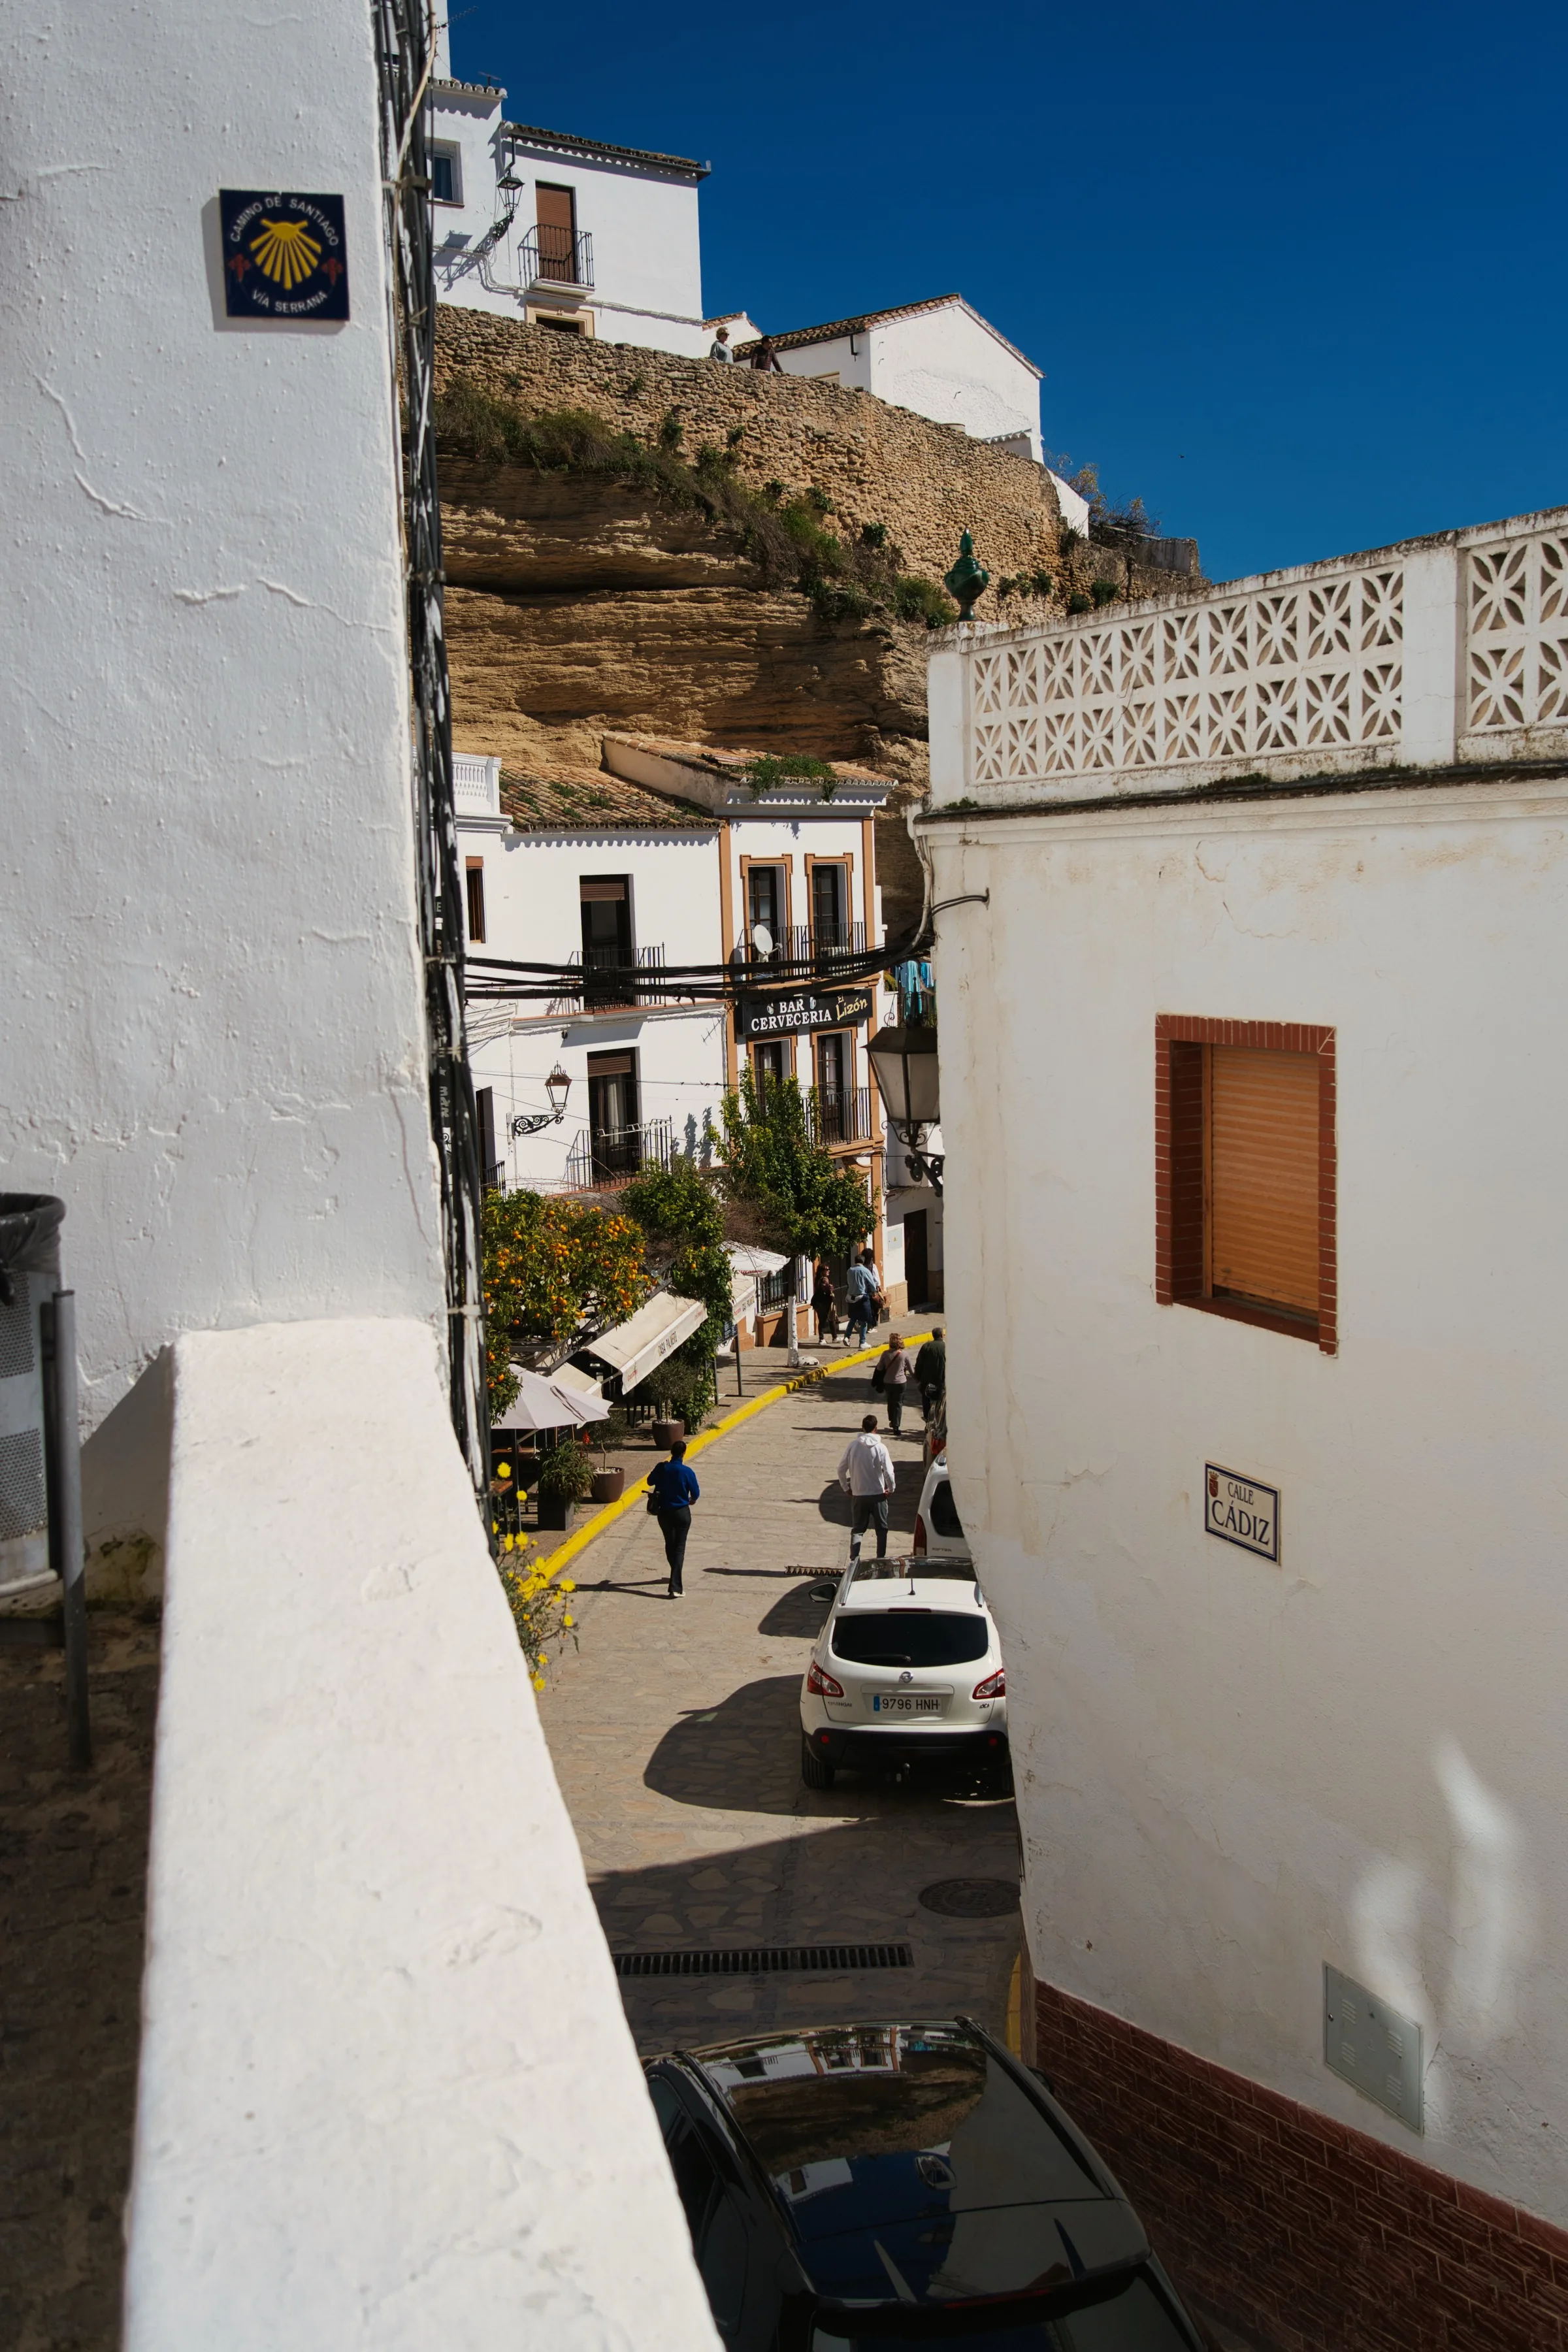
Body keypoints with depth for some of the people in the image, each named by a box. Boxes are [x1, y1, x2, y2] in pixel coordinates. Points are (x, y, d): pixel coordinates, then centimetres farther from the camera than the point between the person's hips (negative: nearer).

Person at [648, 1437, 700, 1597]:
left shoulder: (661, 1468, -9)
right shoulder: (687, 1472, -17)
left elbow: (650, 1482, 8)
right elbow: (695, 1493, -5)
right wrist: (691, 1500, 17)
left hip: (664, 1512, 3)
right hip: (682, 1513, -3)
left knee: (669, 1545, 22)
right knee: (679, 1548, 0)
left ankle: (675, 1577, 41)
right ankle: (675, 1587, -10)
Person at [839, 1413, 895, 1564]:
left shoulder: (853, 1445, -6)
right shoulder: (880, 1448, -12)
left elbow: (841, 1469, -2)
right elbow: (889, 1472, -15)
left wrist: (846, 1488, 10)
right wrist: (891, 1489, 2)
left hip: (858, 1495, 2)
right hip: (878, 1495, -2)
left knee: (857, 1529, 10)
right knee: (882, 1529, 13)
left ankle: (854, 1560, -1)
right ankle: (881, 1560, 14)